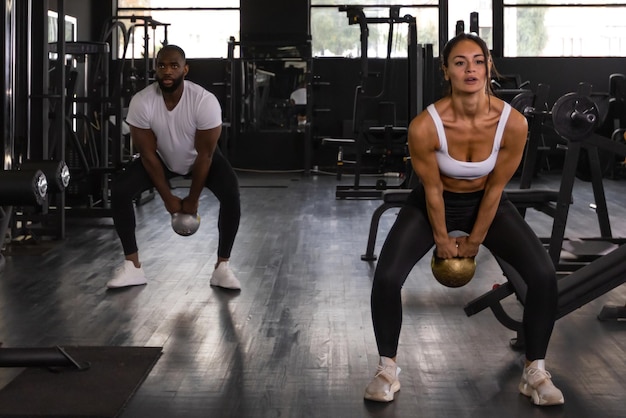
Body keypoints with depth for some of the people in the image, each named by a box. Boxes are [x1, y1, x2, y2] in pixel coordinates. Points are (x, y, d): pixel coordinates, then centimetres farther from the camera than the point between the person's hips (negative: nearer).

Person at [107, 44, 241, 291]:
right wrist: (167, 198, -15)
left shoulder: (205, 101, -33)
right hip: (161, 159, 2)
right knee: (119, 190, -18)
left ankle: (222, 267, -14)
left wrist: (193, 199, -18)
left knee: (230, 193, -28)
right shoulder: (141, 102, -28)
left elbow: (204, 155, -24)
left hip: (200, 159, -2)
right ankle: (132, 266, -7)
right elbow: (148, 155, -19)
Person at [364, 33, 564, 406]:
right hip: (434, 203, -1)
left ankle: (536, 372, 3)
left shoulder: (513, 122, -28)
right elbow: (433, 189, -17)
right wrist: (442, 240, -4)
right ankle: (388, 369, 2)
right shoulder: (425, 126, -33)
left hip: (485, 202, 2)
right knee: (386, 279, -22)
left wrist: (475, 240, -4)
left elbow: (495, 188, -14)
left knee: (544, 275, -17)